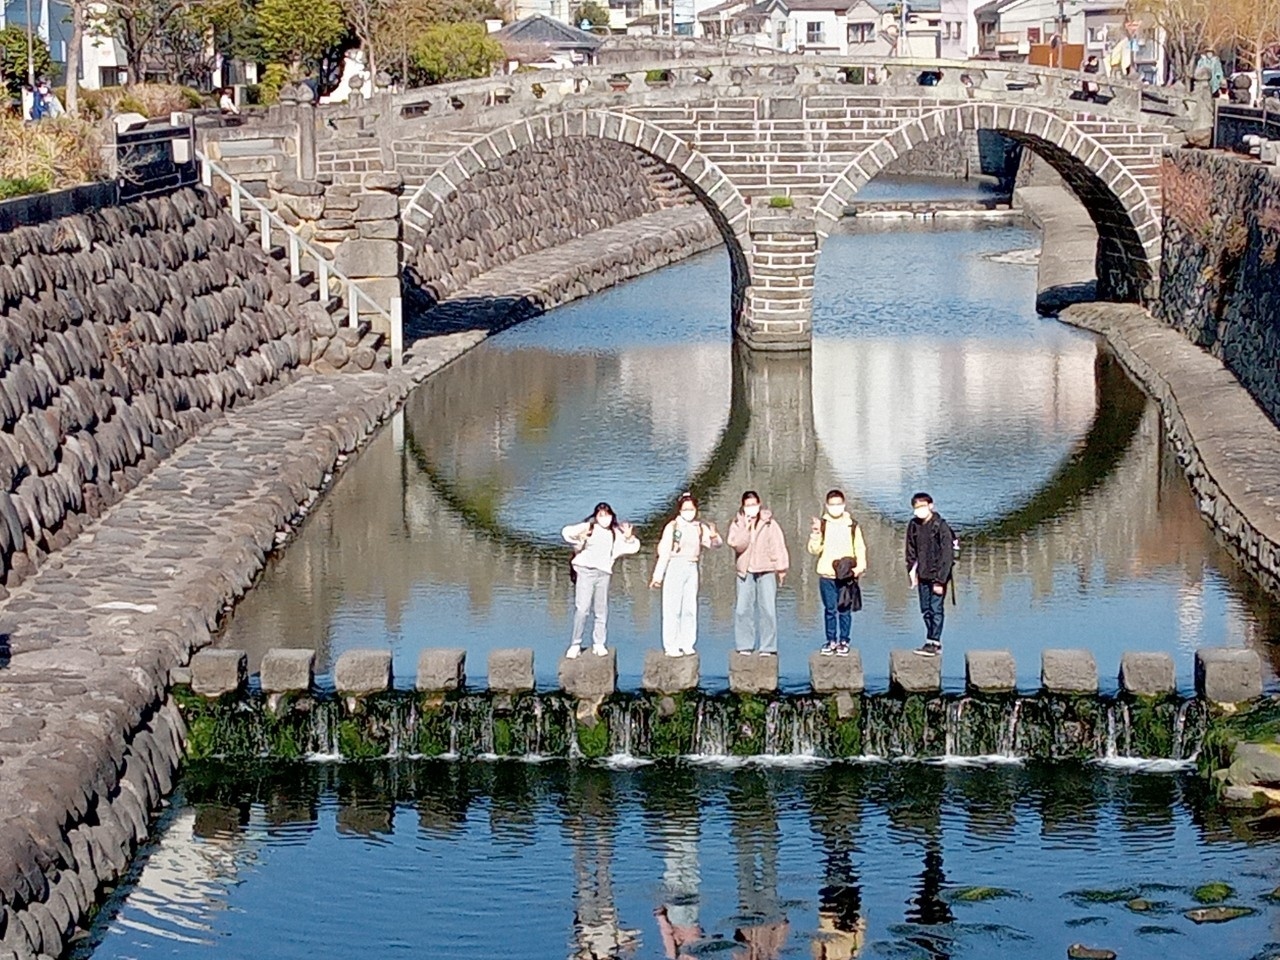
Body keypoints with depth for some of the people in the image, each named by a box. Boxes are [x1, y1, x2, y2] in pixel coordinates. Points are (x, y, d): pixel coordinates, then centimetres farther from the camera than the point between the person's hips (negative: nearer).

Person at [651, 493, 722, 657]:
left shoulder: (700, 528, 6)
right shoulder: (672, 527, -4)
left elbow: (716, 544, -2)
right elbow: (664, 552, -4)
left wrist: (714, 536, -25)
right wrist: (658, 575, -5)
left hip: (692, 569, 4)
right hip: (675, 568, -4)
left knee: (690, 608, 5)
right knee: (673, 608, -3)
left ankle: (687, 644, 10)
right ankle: (671, 646, -1)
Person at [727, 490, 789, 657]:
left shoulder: (769, 524, 3)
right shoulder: (737, 524, 8)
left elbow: (778, 546, 1)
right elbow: (736, 545, -6)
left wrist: (781, 568, -5)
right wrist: (747, 527, -10)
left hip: (766, 570, -2)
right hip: (745, 572, 2)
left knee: (768, 610, -6)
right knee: (742, 610, -1)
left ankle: (768, 647, -2)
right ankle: (744, 646, 8)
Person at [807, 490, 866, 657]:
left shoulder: (852, 525, 6)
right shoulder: (822, 524, 5)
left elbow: (860, 548, 7)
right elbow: (815, 550, 3)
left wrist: (860, 566, -7)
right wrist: (815, 534, -14)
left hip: (847, 575, 0)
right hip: (826, 575, 0)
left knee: (845, 610, 1)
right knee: (829, 610, 5)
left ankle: (844, 641, 10)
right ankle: (831, 640, 14)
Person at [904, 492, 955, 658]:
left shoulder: (941, 526, -13)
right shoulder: (914, 526, 4)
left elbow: (947, 555, -14)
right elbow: (911, 551, 14)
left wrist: (940, 580, -16)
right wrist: (912, 572, 7)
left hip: (938, 575, -6)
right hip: (923, 576, 6)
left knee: (936, 609, -5)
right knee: (925, 609, 9)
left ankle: (933, 642, -1)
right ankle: (933, 642, 18)